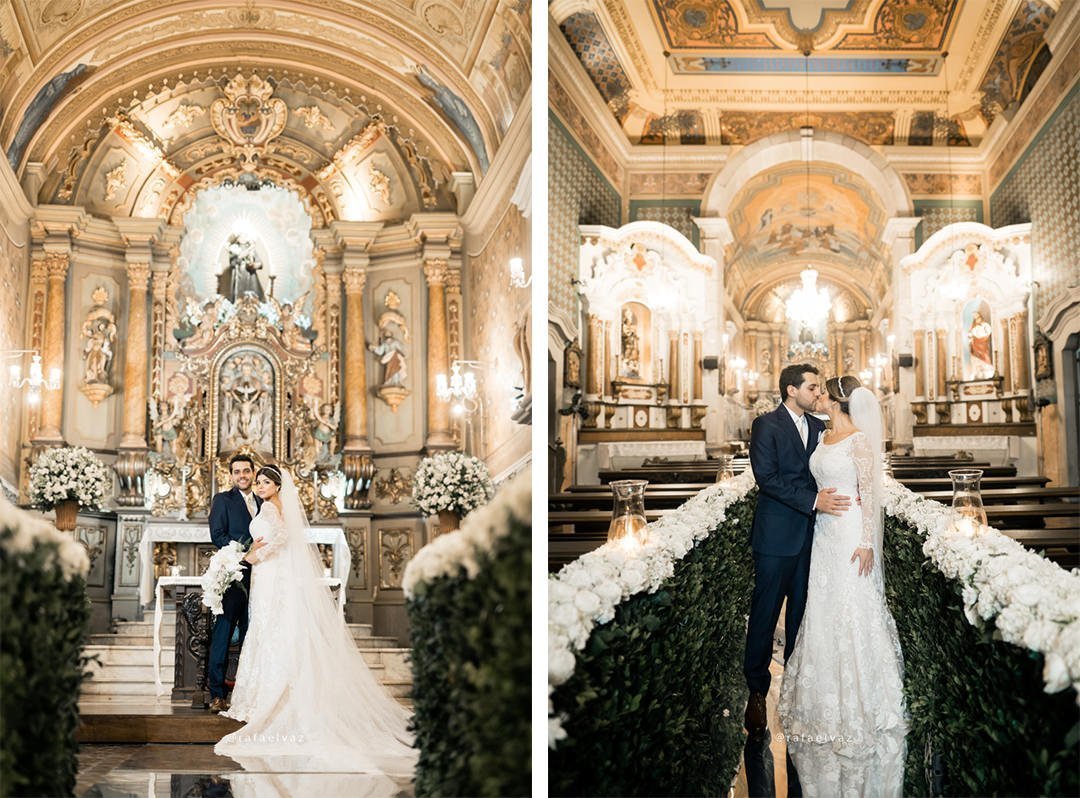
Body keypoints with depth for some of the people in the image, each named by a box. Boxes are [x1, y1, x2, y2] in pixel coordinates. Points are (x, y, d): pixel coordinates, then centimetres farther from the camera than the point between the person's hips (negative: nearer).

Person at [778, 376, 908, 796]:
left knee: (853, 608, -2)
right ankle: (831, 696, 24)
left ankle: (862, 699, 8)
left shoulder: (859, 440, -12)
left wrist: (866, 541, -20)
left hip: (850, 533, -8)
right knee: (825, 611, 12)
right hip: (824, 531, 8)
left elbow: (868, 492, -15)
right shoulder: (824, 437, 10)